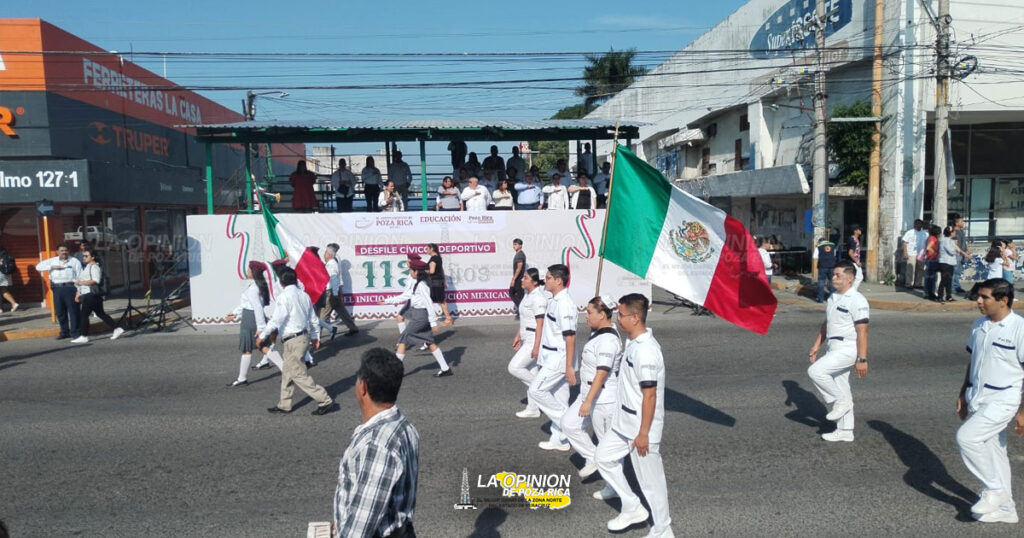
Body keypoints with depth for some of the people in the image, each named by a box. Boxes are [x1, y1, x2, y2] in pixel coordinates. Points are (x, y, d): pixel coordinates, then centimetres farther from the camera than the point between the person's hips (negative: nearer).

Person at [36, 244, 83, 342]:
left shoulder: (74, 261, 4)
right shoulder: (52, 261, 12)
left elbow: (79, 276, 0)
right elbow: (38, 266, 7)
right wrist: (52, 267, -6)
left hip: (70, 287, -4)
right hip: (57, 288, 4)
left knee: (73, 311, -6)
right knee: (60, 312, 11)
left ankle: (76, 334, -6)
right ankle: (64, 332, 24)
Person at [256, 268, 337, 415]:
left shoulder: (284, 296, -16)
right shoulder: (304, 295, 7)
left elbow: (276, 320, -21)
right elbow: (313, 319, 12)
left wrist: (262, 335, -12)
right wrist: (315, 337, 22)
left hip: (293, 341, -9)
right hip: (303, 336, 9)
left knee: (299, 374, -2)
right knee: (287, 371, 19)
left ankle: (325, 401, -4)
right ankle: (284, 404, 29)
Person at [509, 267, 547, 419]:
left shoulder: (538, 298, -18)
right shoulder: (528, 295, 11)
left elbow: (540, 324, -21)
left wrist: (536, 346, -23)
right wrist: (518, 336, 20)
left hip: (535, 340, -10)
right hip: (527, 339, 10)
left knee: (514, 368, -11)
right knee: (530, 374, 13)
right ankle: (532, 409, 21)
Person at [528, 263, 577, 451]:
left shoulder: (564, 304, -21)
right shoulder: (555, 301, 10)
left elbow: (570, 337, -23)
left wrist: (569, 367, -23)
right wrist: (541, 351, 23)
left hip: (559, 358, -10)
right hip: (552, 357, 10)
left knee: (536, 389, -6)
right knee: (558, 397, 14)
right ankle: (559, 439, 24)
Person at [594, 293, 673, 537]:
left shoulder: (645, 351, -27)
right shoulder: (633, 341, 3)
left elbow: (650, 395, -25)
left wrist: (643, 433, -21)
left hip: (641, 428, -10)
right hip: (624, 424, 10)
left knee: (650, 480, 5)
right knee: (603, 457, 20)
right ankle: (632, 508, 32)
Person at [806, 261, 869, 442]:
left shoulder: (856, 300, -16)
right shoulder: (833, 298, 11)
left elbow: (862, 331, -19)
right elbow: (826, 324, 20)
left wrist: (862, 359, -21)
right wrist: (816, 345, 15)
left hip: (847, 350, -9)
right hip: (834, 349, 9)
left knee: (815, 371, -20)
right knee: (840, 389, 14)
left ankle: (841, 401, -1)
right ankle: (844, 431, 24)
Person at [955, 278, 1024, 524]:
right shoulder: (979, 325, 5)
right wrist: (963, 395, 16)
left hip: (1002, 401, -8)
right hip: (977, 400, 8)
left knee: (966, 437, -17)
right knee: (992, 451, 15)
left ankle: (994, 490, 5)